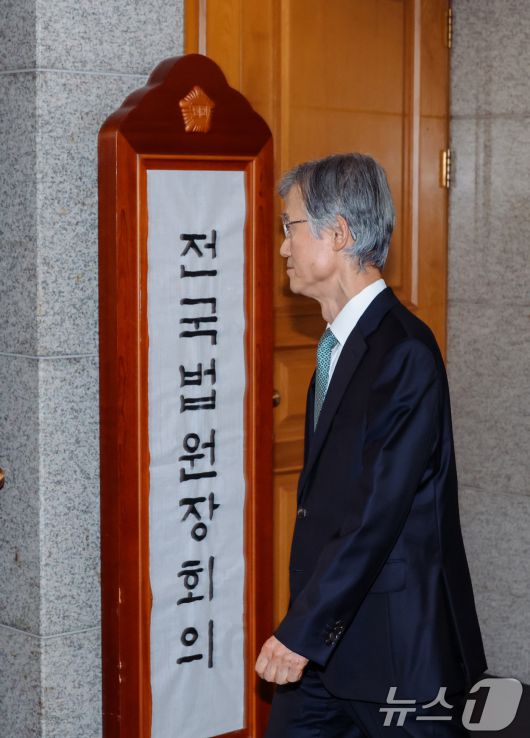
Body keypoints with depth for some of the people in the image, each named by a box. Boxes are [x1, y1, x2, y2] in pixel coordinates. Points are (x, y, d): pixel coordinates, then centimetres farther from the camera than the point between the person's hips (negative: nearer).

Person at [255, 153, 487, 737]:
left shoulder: (405, 352, -17)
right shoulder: (341, 344, 12)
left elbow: (378, 511, -22)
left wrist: (302, 630, -19)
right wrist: (302, 627, 11)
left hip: (398, 645, -8)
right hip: (328, 643, 8)